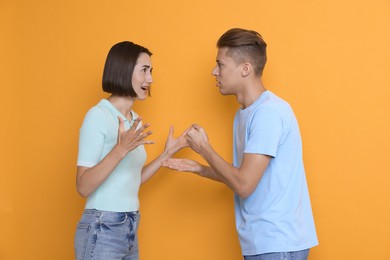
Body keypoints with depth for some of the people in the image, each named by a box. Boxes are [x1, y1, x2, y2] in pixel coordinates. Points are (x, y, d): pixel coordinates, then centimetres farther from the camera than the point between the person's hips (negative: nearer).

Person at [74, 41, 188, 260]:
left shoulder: (135, 120, 9)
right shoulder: (98, 115, -12)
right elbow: (84, 187, -18)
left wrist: (167, 154, 11)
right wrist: (121, 149, -28)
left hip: (130, 229, 7)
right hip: (101, 230, -7)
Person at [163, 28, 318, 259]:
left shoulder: (269, 111, -18)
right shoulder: (244, 113, 12)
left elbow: (244, 185, -21)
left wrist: (204, 148, -9)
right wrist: (200, 169, 8)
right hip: (261, 241, 9)